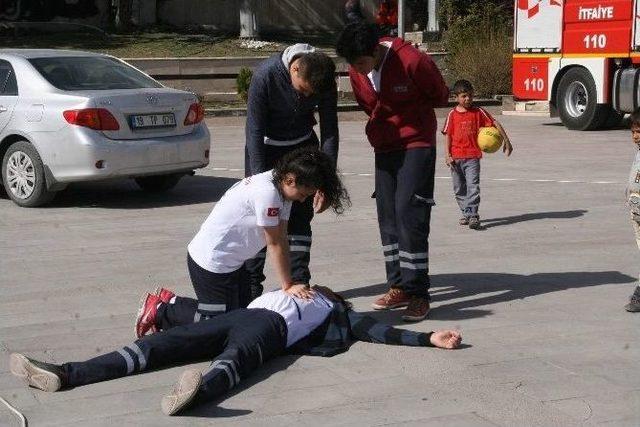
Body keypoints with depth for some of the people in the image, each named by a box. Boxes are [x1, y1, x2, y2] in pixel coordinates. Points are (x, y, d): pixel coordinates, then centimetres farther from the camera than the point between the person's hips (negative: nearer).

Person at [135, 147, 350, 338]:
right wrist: (288, 285, -11)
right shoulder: (267, 193, -29)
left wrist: (291, 283, -5)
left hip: (231, 261, 10)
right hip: (211, 263, -10)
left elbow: (282, 239, 0)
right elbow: (274, 244, -21)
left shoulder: (282, 187, 1)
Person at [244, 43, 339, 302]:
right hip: (265, 145, -2)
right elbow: (255, 129, -26)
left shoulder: (324, 81, -22)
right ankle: (251, 283, 3)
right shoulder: (266, 75, -31)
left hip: (302, 144, 2)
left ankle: (298, 281, 6)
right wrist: (260, 179, -29)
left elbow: (330, 131, -15)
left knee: (301, 214, -1)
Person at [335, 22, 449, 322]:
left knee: (409, 213, -13)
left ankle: (417, 294, -9)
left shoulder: (412, 61, -21)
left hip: (416, 144, -6)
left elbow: (440, 96, -4)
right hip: (384, 147, 6)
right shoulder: (356, 72, -4)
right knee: (388, 216, 5)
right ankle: (399, 287, 15)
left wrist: (406, 108, 1)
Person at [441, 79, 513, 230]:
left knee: (473, 186, -13)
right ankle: (465, 213, 24)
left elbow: (495, 123, 2)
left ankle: (473, 215, -15)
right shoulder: (453, 114, 2)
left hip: (473, 157, -2)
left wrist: (506, 141, -3)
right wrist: (448, 155, -4)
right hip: (456, 158, 2)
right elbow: (448, 135, 3)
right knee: (459, 188, 10)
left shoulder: (478, 112, 1)